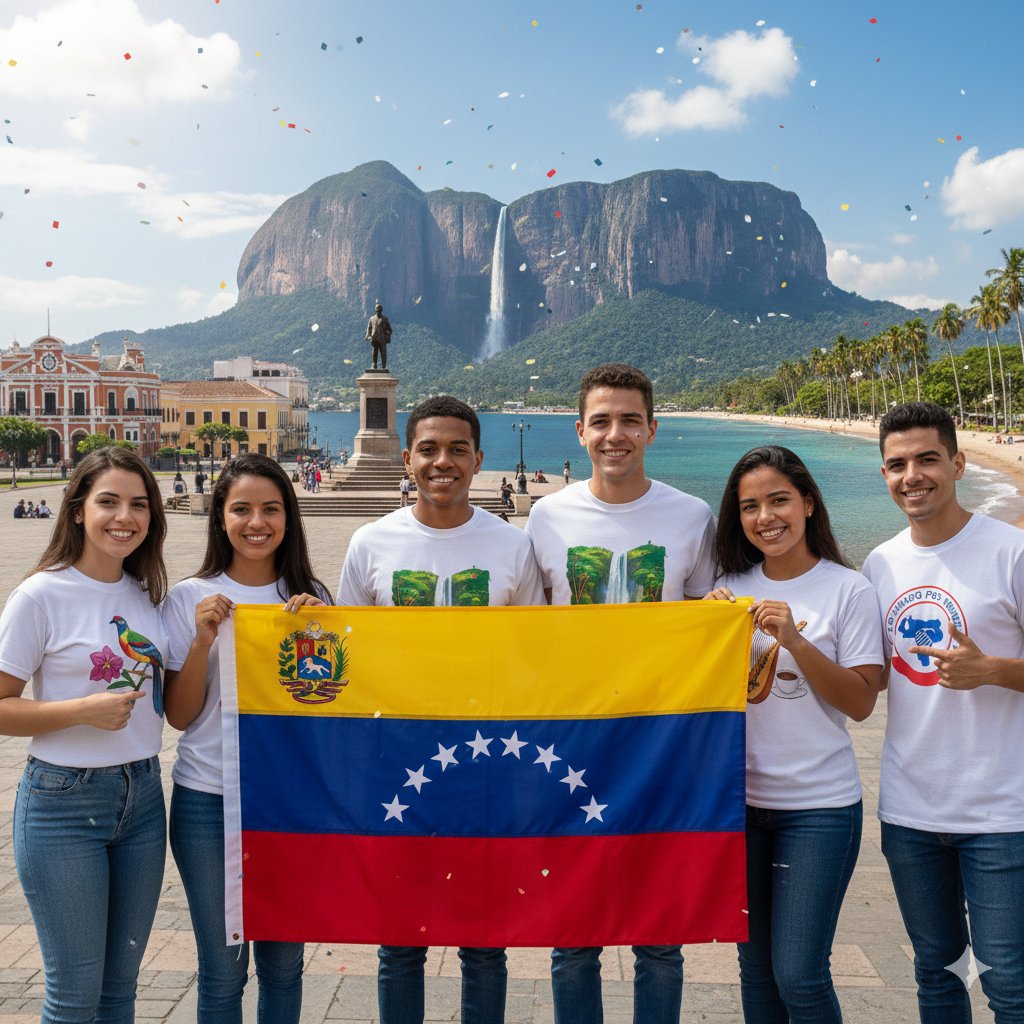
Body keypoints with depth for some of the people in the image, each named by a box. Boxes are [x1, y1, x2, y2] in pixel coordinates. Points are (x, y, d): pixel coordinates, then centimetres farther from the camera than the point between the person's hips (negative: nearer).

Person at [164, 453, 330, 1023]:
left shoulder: (309, 597, 2)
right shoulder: (192, 598, -3)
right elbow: (180, 716, -3)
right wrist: (203, 639, -17)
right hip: (209, 800, -2)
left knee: (284, 962, 13)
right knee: (224, 967, 8)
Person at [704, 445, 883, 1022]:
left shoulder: (849, 590, -7)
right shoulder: (732, 588, 3)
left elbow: (861, 703, -10)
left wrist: (795, 640, -22)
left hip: (819, 806, -4)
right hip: (739, 799, 4)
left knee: (799, 975, -3)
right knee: (756, 968, 15)